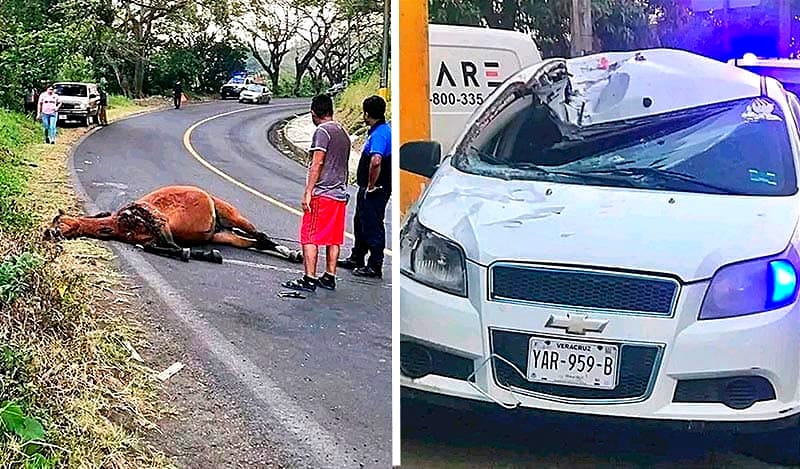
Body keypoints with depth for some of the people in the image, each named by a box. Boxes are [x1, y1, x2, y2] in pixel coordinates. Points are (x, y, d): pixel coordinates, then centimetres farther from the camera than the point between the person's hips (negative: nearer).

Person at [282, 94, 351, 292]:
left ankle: (309, 279, -8)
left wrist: (308, 191, -15)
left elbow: (317, 163, -16)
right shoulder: (343, 133, 15)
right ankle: (329, 277, 14)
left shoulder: (323, 131, -9)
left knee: (309, 237, -5)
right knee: (333, 239, 10)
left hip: (321, 193, -8)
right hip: (340, 194, 8)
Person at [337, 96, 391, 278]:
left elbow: (376, 161, -37)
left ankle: (375, 267, 6)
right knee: (361, 223, 21)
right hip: (367, 188, 11)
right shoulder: (385, 130, 12)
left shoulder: (379, 133, -22)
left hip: (374, 190, -11)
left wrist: (371, 186, -25)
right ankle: (356, 259, 34)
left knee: (373, 226, -2)